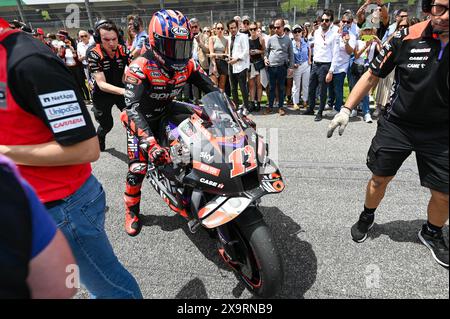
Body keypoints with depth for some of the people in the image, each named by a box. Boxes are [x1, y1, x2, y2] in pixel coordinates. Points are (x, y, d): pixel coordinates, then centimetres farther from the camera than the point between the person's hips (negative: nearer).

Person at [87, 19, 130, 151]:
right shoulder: (94, 54, -23)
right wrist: (123, 91, -46)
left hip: (121, 89, 2)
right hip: (102, 94, -2)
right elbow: (102, 84, -30)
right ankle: (99, 143, 43)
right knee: (106, 124, 11)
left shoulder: (124, 50, -14)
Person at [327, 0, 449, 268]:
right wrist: (346, 109, -8)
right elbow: (372, 76, -3)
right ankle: (367, 217, 38)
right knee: (380, 178, 11)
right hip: (397, 124, -1)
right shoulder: (407, 37, -13)